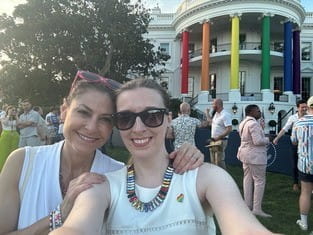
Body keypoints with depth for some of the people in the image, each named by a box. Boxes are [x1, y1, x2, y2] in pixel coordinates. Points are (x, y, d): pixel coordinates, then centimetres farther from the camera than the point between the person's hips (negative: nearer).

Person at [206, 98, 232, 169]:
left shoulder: (225, 115, -15)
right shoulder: (216, 113, 14)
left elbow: (229, 129, -22)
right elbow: (210, 121, 32)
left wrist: (218, 137, -23)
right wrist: (207, 113, 29)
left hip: (220, 141, -10)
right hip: (213, 141, 10)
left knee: (219, 162, -9)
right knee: (213, 162, 15)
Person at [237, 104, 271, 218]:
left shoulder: (243, 123, 12)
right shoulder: (253, 123, -20)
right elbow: (258, 141, -25)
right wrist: (267, 139, -6)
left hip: (246, 154, 10)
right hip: (255, 156, -10)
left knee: (248, 179, 14)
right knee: (259, 181, -2)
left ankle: (248, 205, 22)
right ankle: (257, 208, 0)